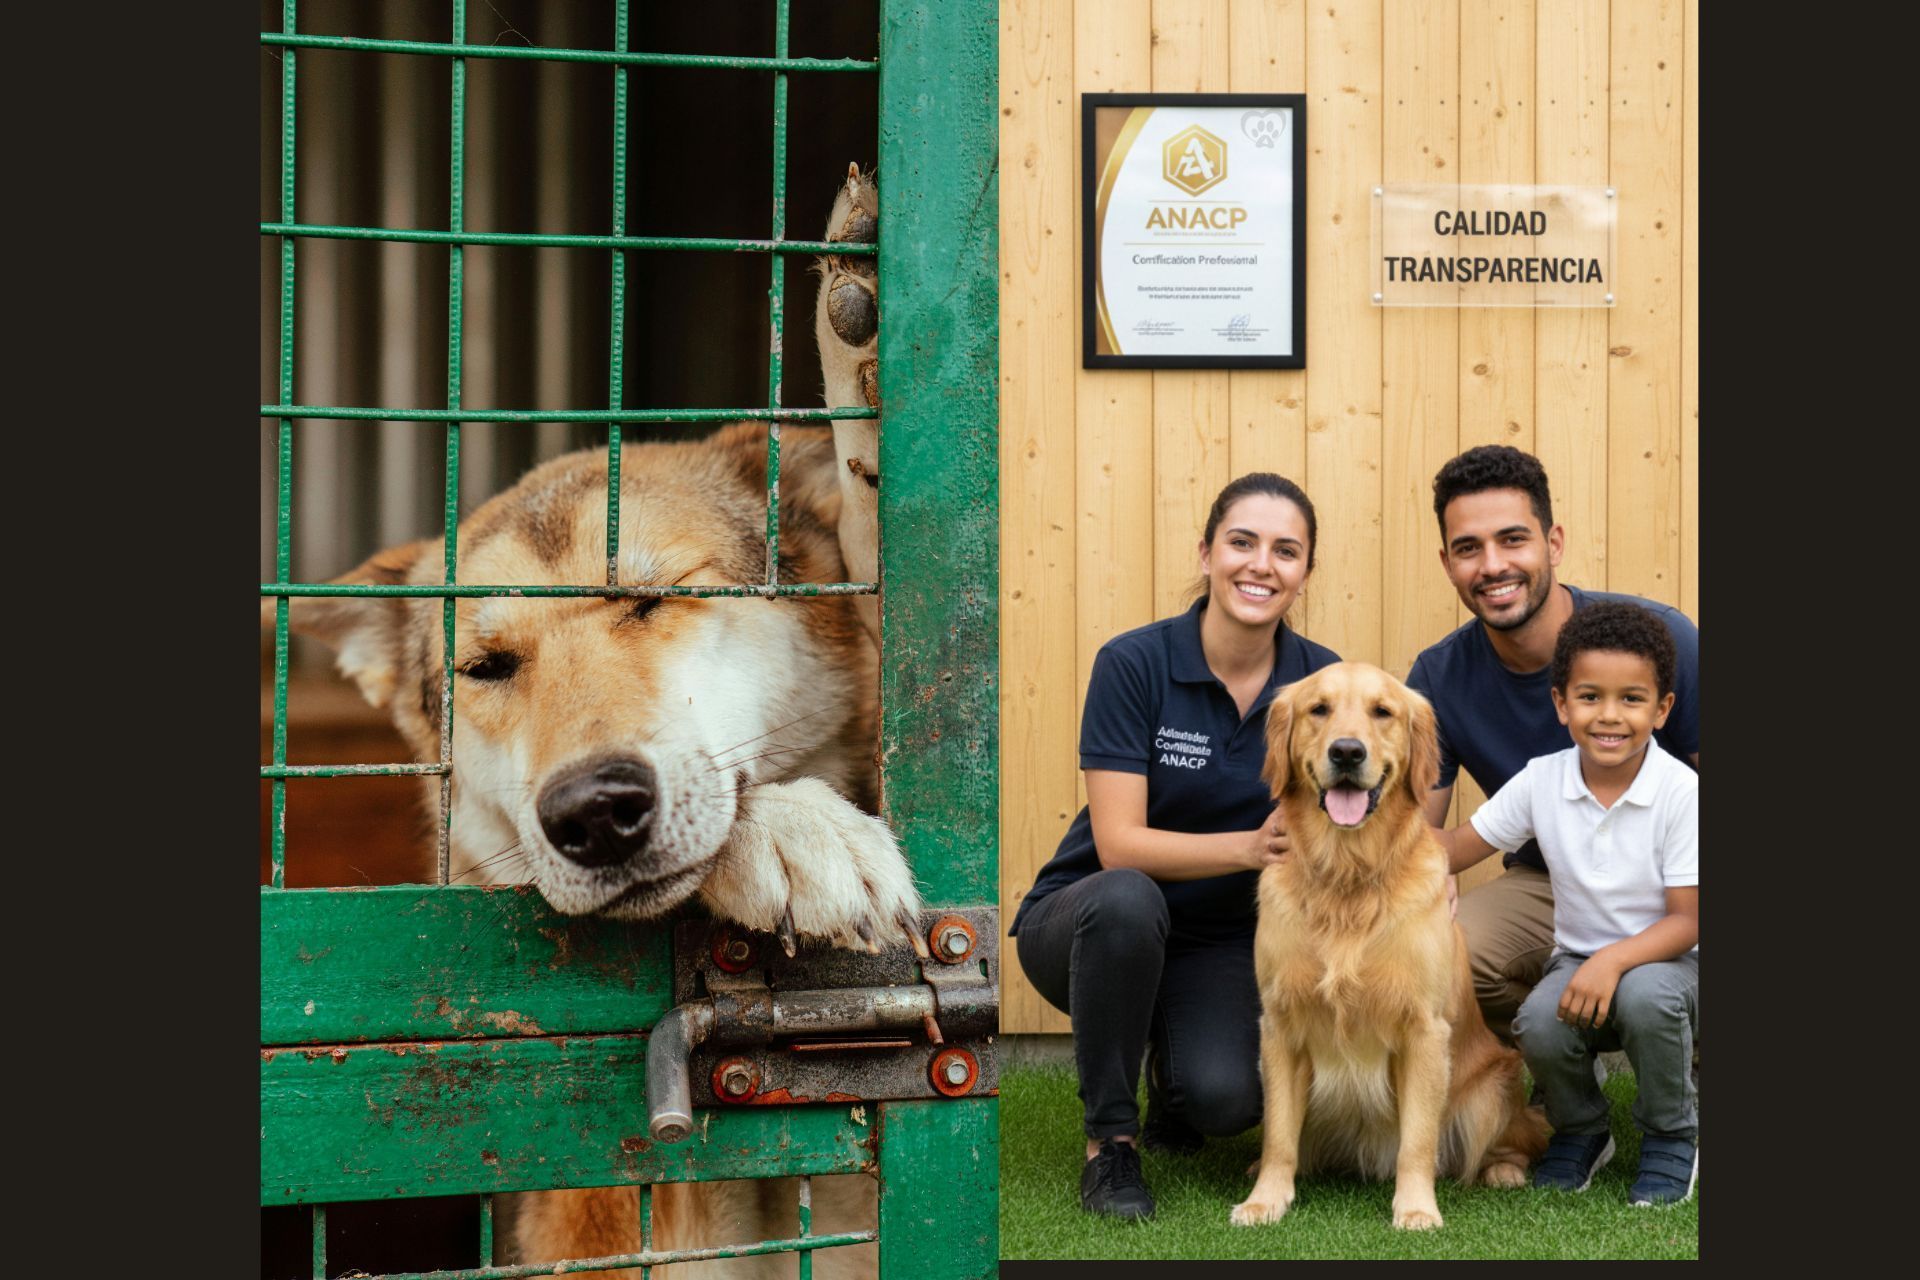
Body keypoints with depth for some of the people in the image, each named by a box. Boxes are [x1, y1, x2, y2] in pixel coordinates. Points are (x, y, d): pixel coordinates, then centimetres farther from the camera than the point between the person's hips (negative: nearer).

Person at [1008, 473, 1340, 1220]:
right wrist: (1250, 846, -36)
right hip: (1088, 923, -2)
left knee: (1223, 1098, -28)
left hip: (1221, 944, 2)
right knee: (1127, 899, -38)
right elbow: (1119, 844, -23)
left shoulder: (1322, 682, -8)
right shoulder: (1134, 664, -17)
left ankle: (1174, 1079, 12)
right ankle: (1109, 1142, -17)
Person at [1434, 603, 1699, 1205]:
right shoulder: (1542, 781, -6)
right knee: (1539, 1026, -29)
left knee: (1646, 996, -37)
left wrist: (1614, 960, -32)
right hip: (1578, 956, 3)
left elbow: (1687, 920, -16)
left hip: (1665, 956, -3)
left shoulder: (1681, 792, -16)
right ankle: (1579, 1132, 6)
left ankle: (1672, 1137, -6)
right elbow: (1457, 847, 3)